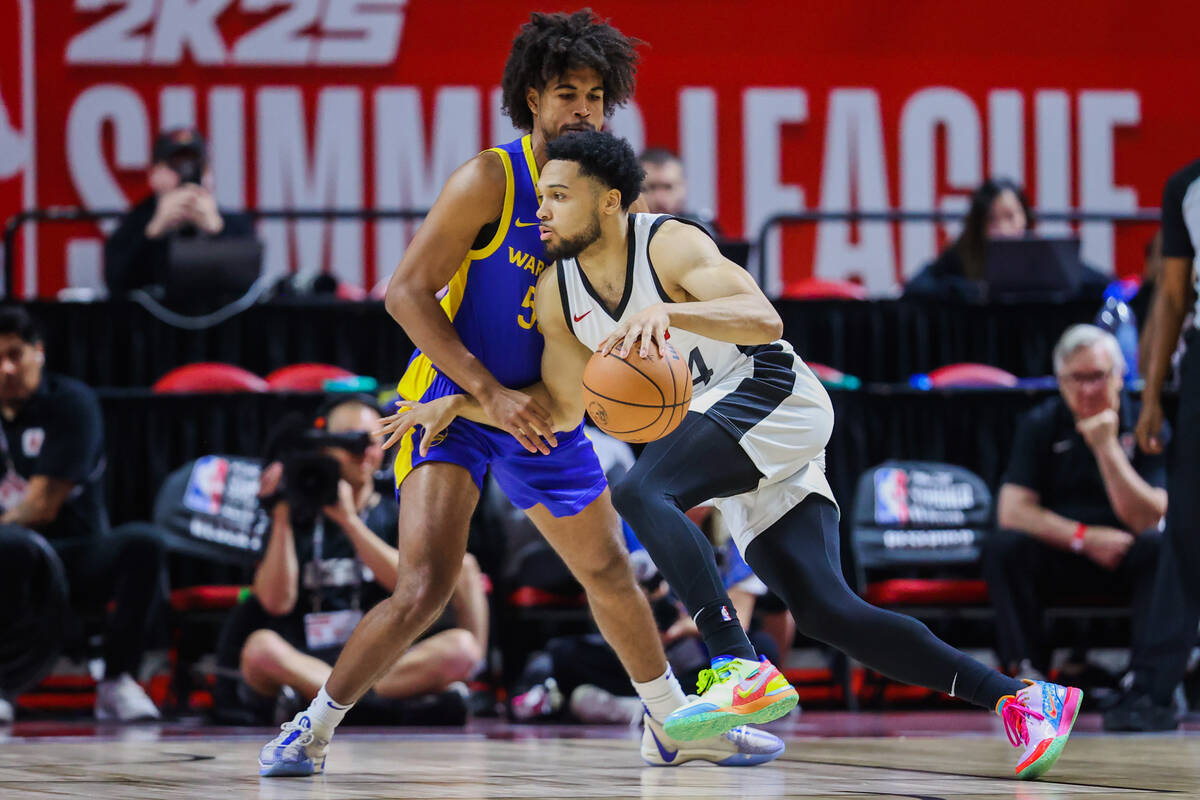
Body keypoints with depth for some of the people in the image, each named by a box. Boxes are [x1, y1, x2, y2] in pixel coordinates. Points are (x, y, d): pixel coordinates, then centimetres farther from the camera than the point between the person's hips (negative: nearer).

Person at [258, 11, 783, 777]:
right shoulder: (491, 181, -18)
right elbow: (407, 291, -19)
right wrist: (491, 393, -24)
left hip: (543, 411, 7)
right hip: (456, 398, -7)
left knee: (611, 571, 18)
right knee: (427, 585, -21)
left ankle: (674, 727, 35)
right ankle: (312, 729, -7)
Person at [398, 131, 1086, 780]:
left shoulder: (671, 245, -15)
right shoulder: (558, 292, 6)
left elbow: (765, 320, -30)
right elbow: (562, 410, 15)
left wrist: (667, 312, -44)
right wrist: (460, 403, 3)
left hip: (770, 394, -8)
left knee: (639, 494, -29)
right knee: (827, 612, -4)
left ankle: (738, 673, -39)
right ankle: (1020, 699, -2)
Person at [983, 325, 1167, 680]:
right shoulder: (1040, 425, 0)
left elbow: (1146, 520, -15)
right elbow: (1012, 512, -9)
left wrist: (1107, 448, -24)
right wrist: (1086, 537, -18)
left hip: (1123, 558, -1)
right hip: (1059, 558, 1)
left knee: (1159, 546, -33)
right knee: (1001, 546, -27)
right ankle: (1025, 668, -25)